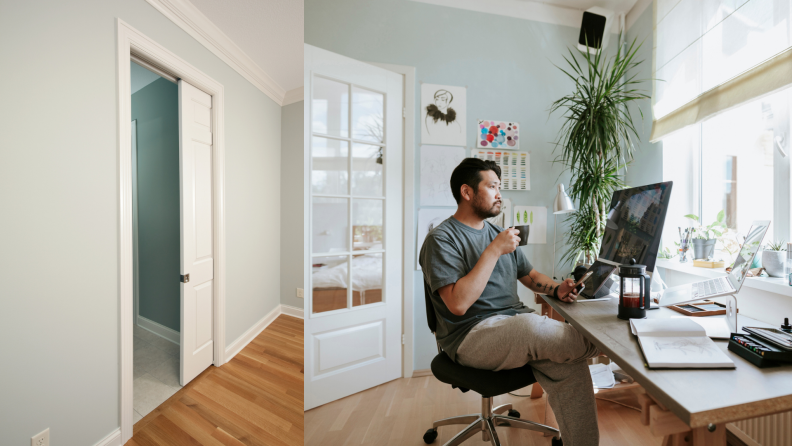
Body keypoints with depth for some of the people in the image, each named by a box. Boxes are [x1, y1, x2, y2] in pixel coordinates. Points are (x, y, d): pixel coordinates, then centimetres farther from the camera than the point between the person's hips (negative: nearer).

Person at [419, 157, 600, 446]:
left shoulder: (498, 233, 17)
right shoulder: (441, 239, -9)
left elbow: (529, 275, 23)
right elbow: (458, 304, -21)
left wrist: (557, 289, 1)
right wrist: (494, 251, -20)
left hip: (516, 322, 7)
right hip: (471, 335, -7)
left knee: (570, 366, -18)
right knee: (530, 326, -31)